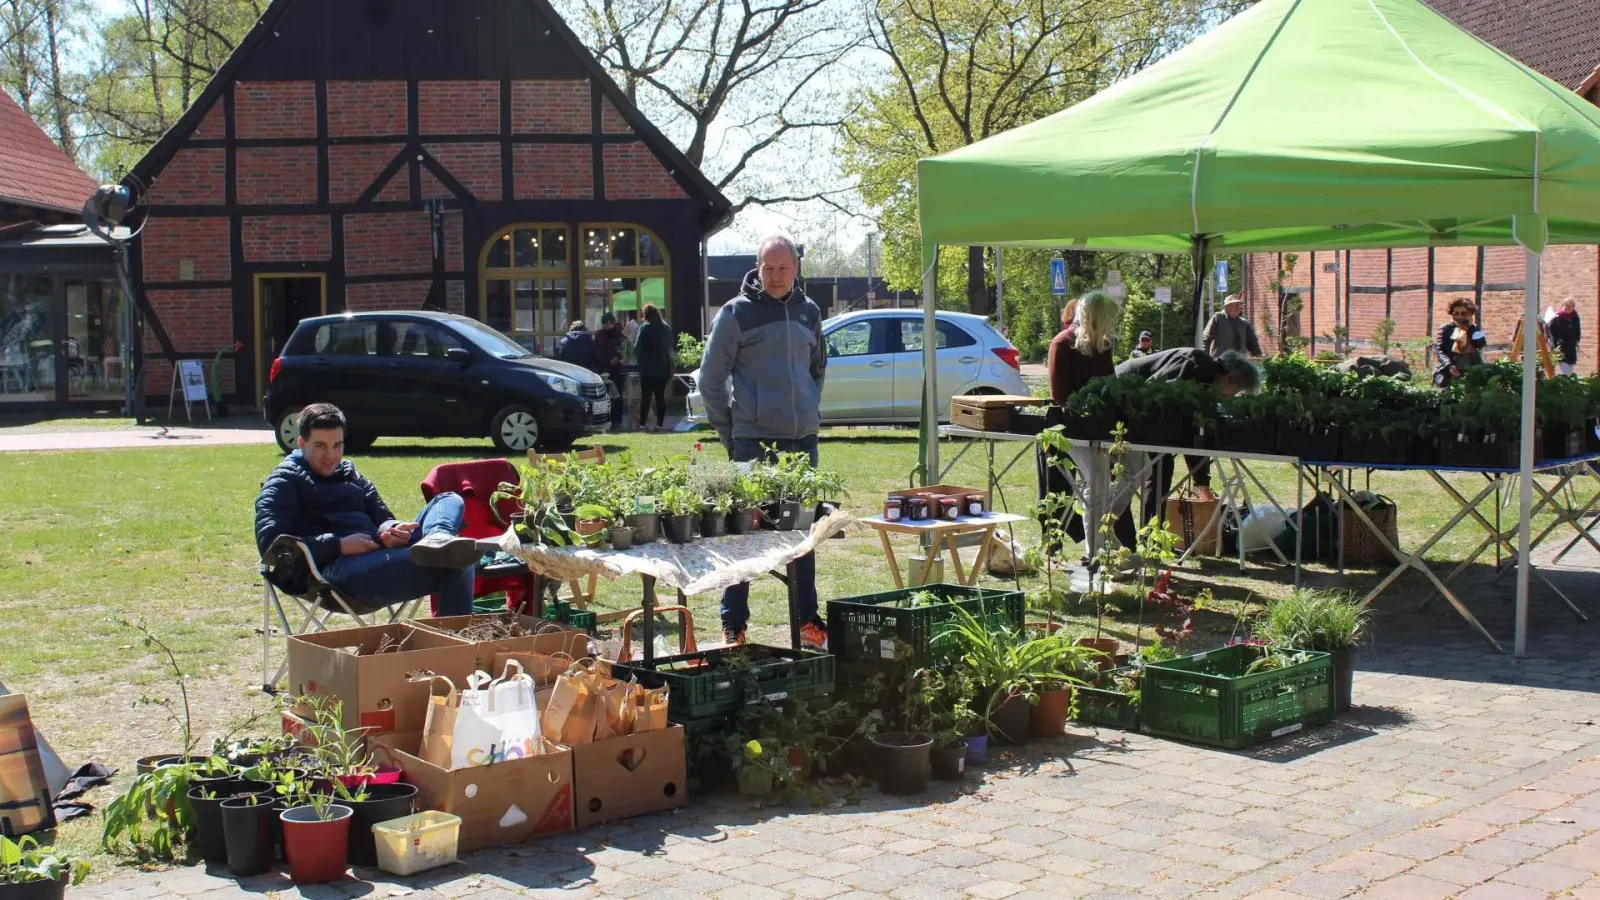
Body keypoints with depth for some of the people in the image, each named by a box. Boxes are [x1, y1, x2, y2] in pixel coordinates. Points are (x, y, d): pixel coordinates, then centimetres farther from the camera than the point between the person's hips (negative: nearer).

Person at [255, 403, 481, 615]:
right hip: (336, 569, -8)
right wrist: (339, 545, -17)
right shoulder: (284, 483, 8)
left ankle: (438, 540, -41)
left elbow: (381, 517, 28)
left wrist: (392, 530, -1)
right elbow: (270, 545, -7)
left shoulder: (349, 473, 30)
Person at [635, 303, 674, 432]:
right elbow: (670, 349, 11)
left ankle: (643, 423, -4)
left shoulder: (645, 327, -9)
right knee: (660, 396, 7)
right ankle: (659, 423, 4)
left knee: (645, 396, -1)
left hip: (648, 368, -5)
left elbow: (638, 348, -11)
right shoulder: (666, 328, 9)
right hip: (663, 367, 5)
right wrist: (670, 370, 15)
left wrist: (636, 353, 11)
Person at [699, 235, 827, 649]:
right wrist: (729, 431, -2)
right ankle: (733, 624, 8)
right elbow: (710, 377, -2)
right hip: (753, 441, -5)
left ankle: (808, 620, 19)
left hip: (803, 439, 5)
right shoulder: (737, 313, -4)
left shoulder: (808, 312, 11)